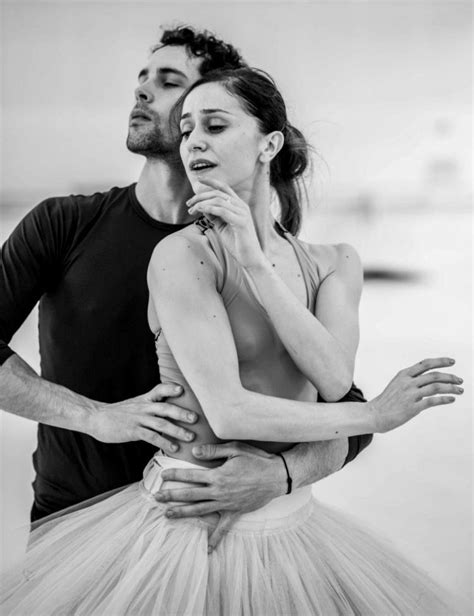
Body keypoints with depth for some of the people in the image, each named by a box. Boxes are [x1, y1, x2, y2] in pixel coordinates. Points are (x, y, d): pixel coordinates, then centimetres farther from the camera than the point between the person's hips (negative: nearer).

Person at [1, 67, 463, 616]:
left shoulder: (334, 264, 4)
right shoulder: (182, 254, -14)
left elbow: (334, 379, -12)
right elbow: (228, 413, -20)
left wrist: (254, 261, -18)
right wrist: (376, 415, -9)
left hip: (291, 525, 5)